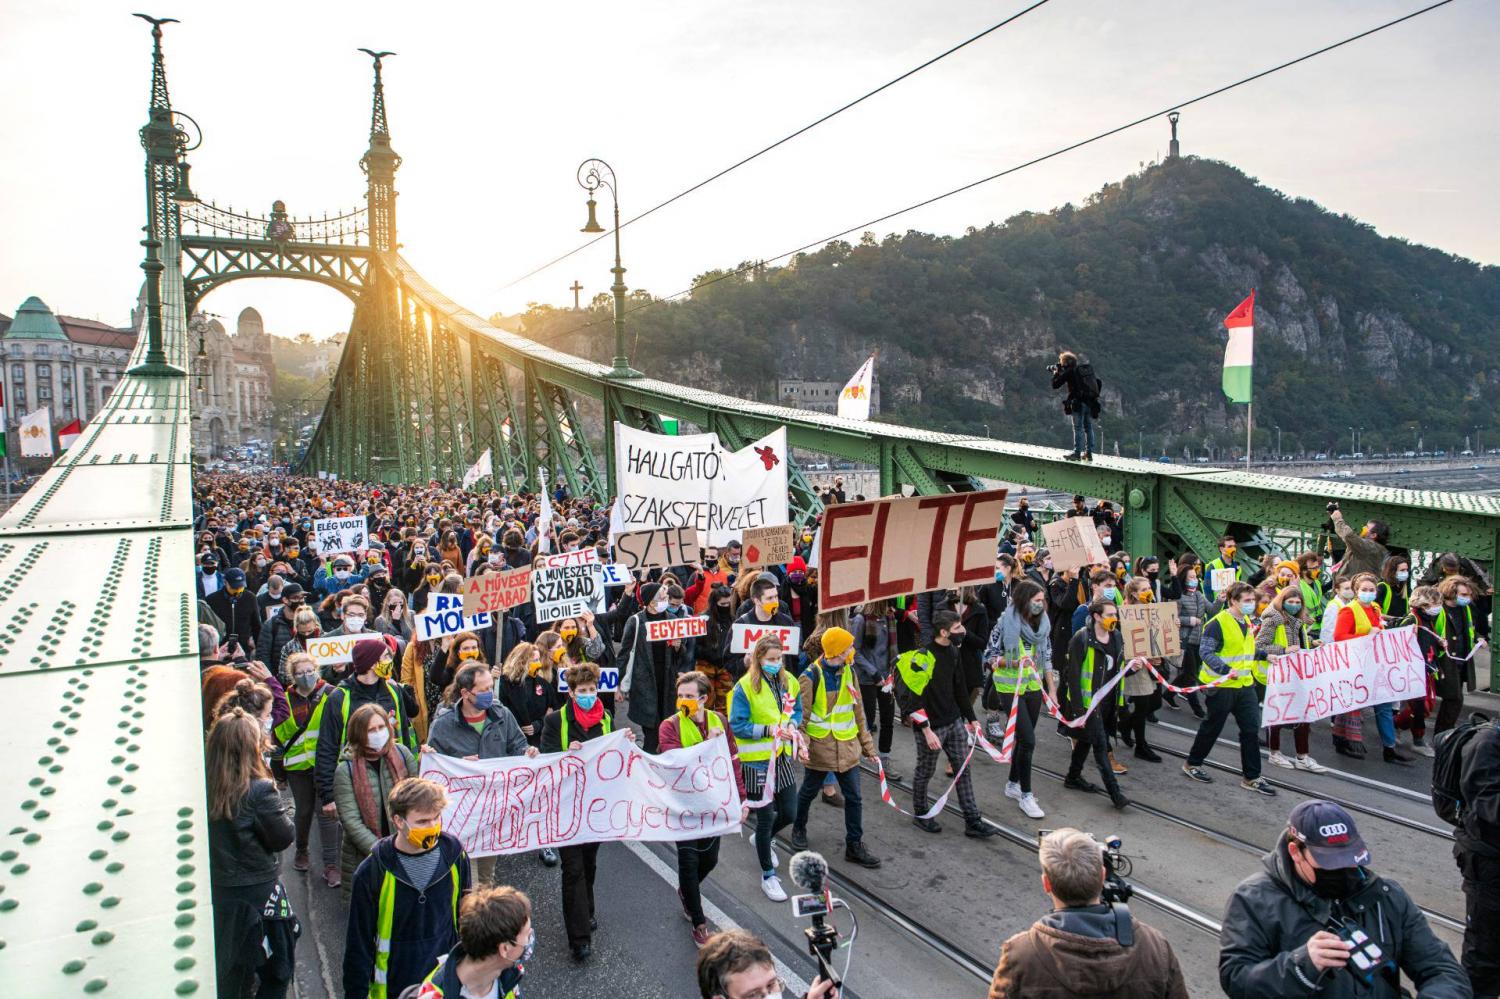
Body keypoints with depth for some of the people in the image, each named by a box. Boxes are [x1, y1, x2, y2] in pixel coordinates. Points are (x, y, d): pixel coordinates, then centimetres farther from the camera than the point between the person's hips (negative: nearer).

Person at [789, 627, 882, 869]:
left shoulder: (848, 672, 1)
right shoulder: (811, 676, -17)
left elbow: (858, 711, 9)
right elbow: (802, 715, -13)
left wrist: (868, 746, 11)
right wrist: (801, 746, -23)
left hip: (847, 747, 5)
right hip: (820, 747, -4)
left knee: (853, 796, 6)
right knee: (809, 792, 15)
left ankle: (854, 845, 17)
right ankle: (799, 828, 40)